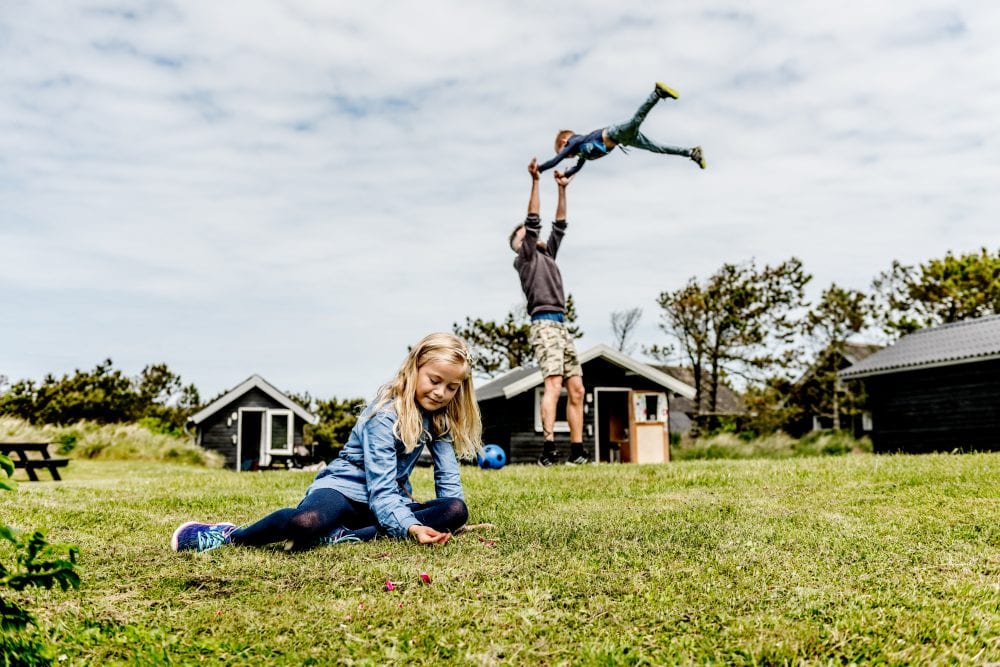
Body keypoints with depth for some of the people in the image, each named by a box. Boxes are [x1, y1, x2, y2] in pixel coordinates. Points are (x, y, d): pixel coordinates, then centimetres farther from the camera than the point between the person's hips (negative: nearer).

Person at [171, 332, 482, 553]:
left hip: (387, 498, 8)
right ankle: (231, 535, -9)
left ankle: (345, 536, -27)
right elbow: (381, 491, -28)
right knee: (305, 523, -42)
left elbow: (448, 479, 6)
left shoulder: (439, 417, 3)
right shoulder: (385, 415, -20)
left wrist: (448, 521, -10)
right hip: (345, 487, -7)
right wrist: (411, 527, -44)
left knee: (457, 510, -19)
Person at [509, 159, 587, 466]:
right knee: (553, 384, -22)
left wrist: (562, 190, 26)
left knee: (576, 389, 2)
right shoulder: (525, 257, 8)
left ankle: (577, 450, 2)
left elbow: (559, 226, 27)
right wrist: (535, 182, -6)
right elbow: (533, 221, -2)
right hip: (544, 324, -8)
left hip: (562, 326, 8)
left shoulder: (547, 255, 28)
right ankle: (548, 448, -30)